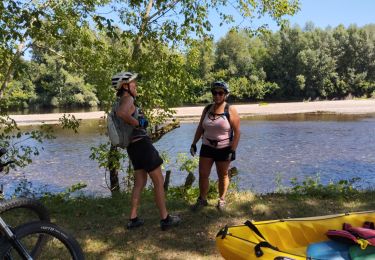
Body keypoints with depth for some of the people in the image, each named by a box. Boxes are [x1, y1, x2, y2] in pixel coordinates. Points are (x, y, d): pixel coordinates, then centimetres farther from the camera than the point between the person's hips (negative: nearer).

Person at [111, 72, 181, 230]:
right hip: (142, 145, -9)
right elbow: (121, 113, -36)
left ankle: (133, 219, 18)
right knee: (159, 182, 1)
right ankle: (165, 219, 8)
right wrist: (137, 123, -23)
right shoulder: (128, 99, -15)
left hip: (133, 147, 9)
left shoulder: (121, 102, 15)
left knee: (140, 183, 16)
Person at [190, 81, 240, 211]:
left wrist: (233, 150, -16)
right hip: (207, 147, 4)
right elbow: (200, 128, 10)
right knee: (203, 174, 3)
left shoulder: (230, 110, -11)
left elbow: (237, 132, -12)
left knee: (223, 176, 11)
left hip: (223, 149, -4)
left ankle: (222, 200, 28)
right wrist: (194, 143, 5)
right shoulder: (207, 109, 2)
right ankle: (202, 199, 19)